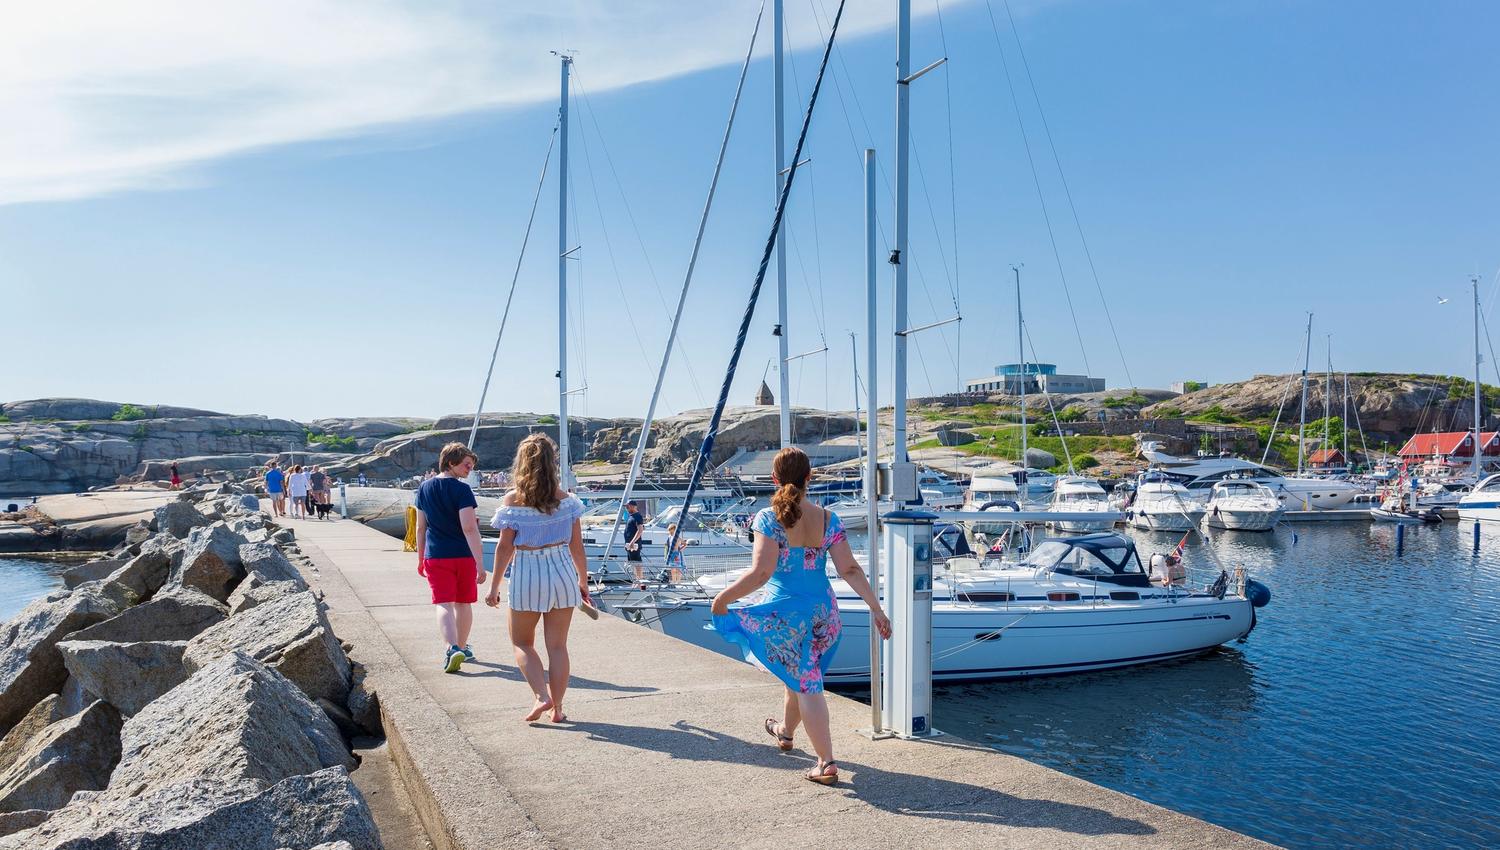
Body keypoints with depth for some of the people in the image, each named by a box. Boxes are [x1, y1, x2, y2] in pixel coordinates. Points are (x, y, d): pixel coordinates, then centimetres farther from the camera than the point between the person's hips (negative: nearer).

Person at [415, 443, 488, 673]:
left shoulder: (424, 488, 6)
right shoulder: (461, 489, -12)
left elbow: (421, 527, 12)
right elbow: (469, 528, -19)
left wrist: (421, 558, 22)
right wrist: (480, 563, -20)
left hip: (435, 557, 3)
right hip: (463, 556, -3)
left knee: (444, 605, -3)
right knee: (463, 604, 14)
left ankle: (452, 648, -22)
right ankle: (462, 648, 28)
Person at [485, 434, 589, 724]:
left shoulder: (512, 501, -8)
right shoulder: (565, 498, -2)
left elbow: (505, 547, -8)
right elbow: (576, 545, 1)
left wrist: (494, 587, 2)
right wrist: (583, 581, 12)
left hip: (526, 575, -2)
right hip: (562, 572, 2)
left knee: (522, 642, 16)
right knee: (557, 645, 10)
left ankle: (541, 696, 0)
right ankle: (557, 708, 14)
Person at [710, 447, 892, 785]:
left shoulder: (768, 518, -14)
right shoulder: (828, 519, -2)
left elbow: (761, 573, -21)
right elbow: (850, 570, -5)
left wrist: (723, 598, -10)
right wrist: (876, 608, -1)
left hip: (785, 612, -5)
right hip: (823, 611, 5)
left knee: (805, 683, 7)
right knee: (800, 675, 25)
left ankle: (826, 763, 4)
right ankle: (785, 731, 50)